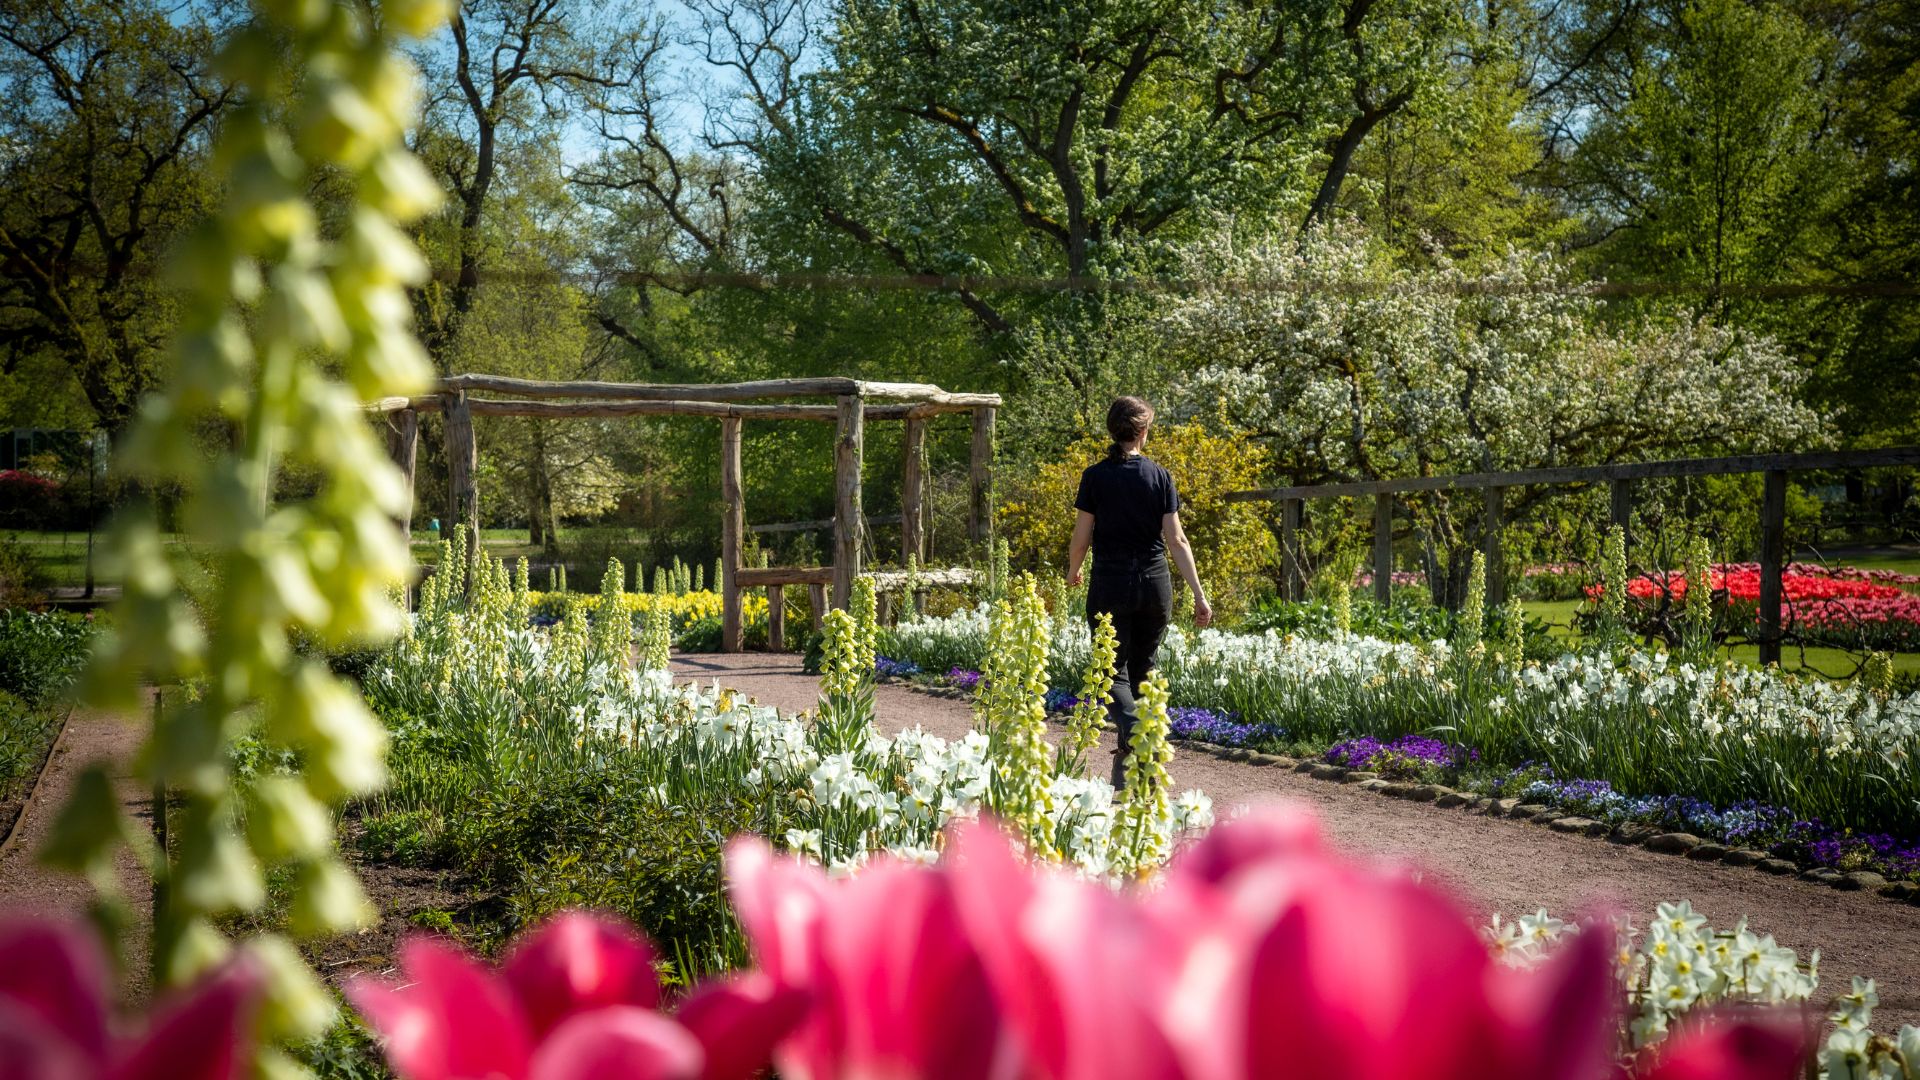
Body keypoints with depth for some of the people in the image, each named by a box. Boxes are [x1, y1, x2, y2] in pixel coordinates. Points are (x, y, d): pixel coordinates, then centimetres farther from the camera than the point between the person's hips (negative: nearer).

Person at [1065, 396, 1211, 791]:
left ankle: (1135, 736, -28)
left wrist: (1072, 571, 19)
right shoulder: (1159, 476, -1)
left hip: (1111, 583, -2)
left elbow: (1082, 536, -2)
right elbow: (1176, 539, -4)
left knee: (1113, 671, 1)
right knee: (1141, 670, 16)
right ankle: (1126, 761, 23)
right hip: (1155, 583, 3)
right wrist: (1199, 594, -3)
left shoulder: (1095, 476, -5)